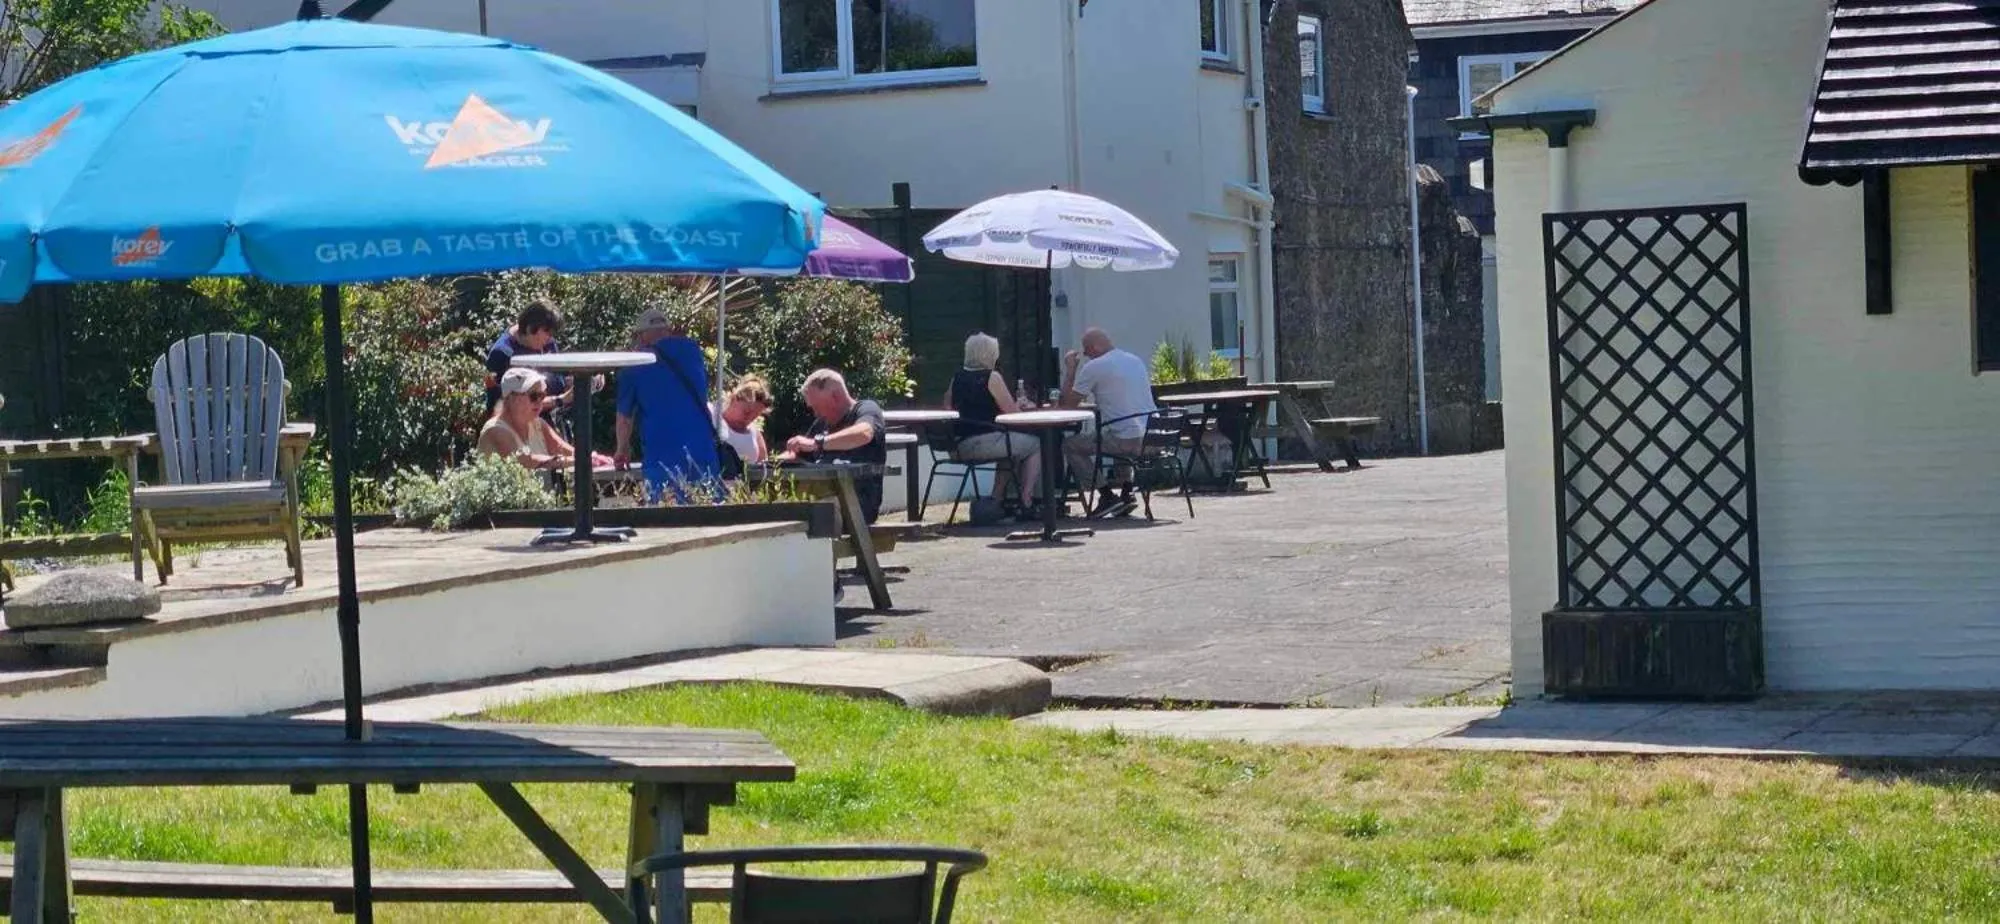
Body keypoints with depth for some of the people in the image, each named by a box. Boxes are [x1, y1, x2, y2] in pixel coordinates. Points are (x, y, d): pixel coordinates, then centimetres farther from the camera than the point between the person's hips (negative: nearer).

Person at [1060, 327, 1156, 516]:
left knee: (1070, 445, 10)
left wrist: (1070, 369, 10)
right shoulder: (1137, 361, 15)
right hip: (1151, 439, 8)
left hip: (1125, 440, -8)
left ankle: (1107, 496, 4)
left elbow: (1069, 403, 0)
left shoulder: (1094, 367, -8)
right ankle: (1127, 492, 27)